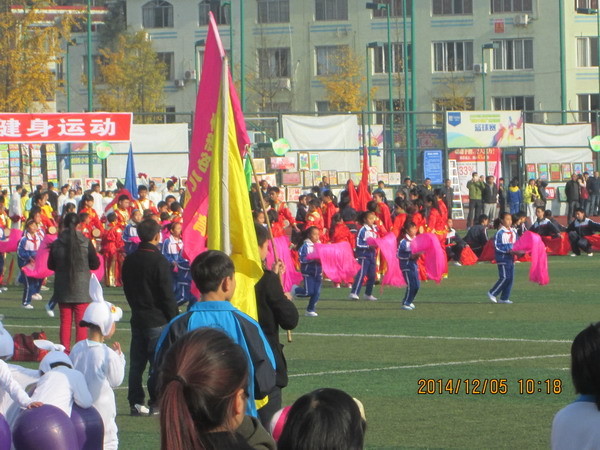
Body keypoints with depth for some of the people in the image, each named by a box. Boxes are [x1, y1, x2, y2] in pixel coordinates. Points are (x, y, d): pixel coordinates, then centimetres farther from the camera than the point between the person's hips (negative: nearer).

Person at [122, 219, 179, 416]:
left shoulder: (129, 261, 6)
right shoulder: (159, 261, -15)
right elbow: (167, 295, -13)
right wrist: (174, 318, -4)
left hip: (137, 318, 6)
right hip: (157, 320, -6)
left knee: (137, 363, 9)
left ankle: (135, 402, 10)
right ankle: (156, 403, -2)